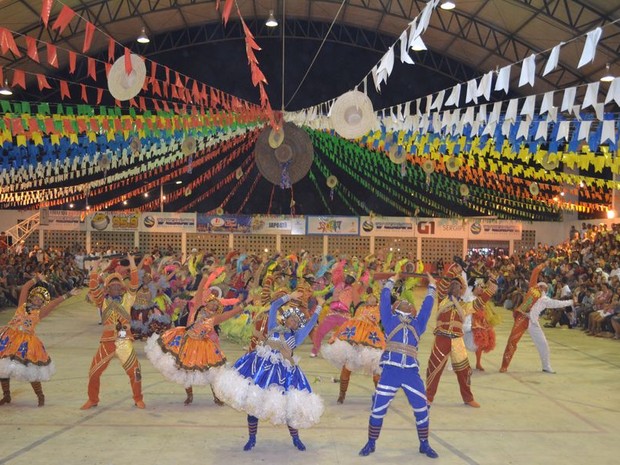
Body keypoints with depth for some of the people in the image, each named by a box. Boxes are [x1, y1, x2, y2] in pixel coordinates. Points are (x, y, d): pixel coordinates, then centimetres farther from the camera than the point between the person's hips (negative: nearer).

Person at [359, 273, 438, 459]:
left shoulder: (417, 324, 17)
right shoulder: (390, 320, 11)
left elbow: (427, 305, 26)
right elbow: (384, 299, 14)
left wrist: (431, 286, 35)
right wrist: (391, 281, 27)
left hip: (411, 372, 3)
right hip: (390, 371, -2)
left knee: (421, 409, 7)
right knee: (378, 408, 1)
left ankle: (424, 444, 25)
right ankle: (371, 443, 18)